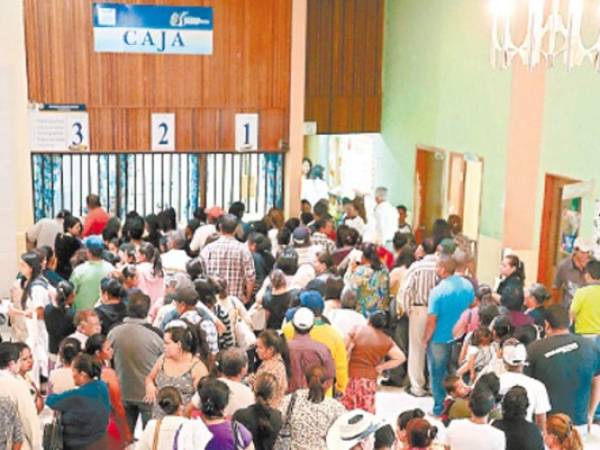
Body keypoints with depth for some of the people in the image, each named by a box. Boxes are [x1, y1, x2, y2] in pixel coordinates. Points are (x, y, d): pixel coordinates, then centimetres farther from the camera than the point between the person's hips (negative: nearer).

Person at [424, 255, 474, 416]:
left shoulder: (437, 291, -23)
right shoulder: (468, 285, -6)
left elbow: (431, 321, -19)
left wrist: (426, 339, -3)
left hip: (440, 340, -5)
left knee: (438, 374, 12)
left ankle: (440, 407, 21)